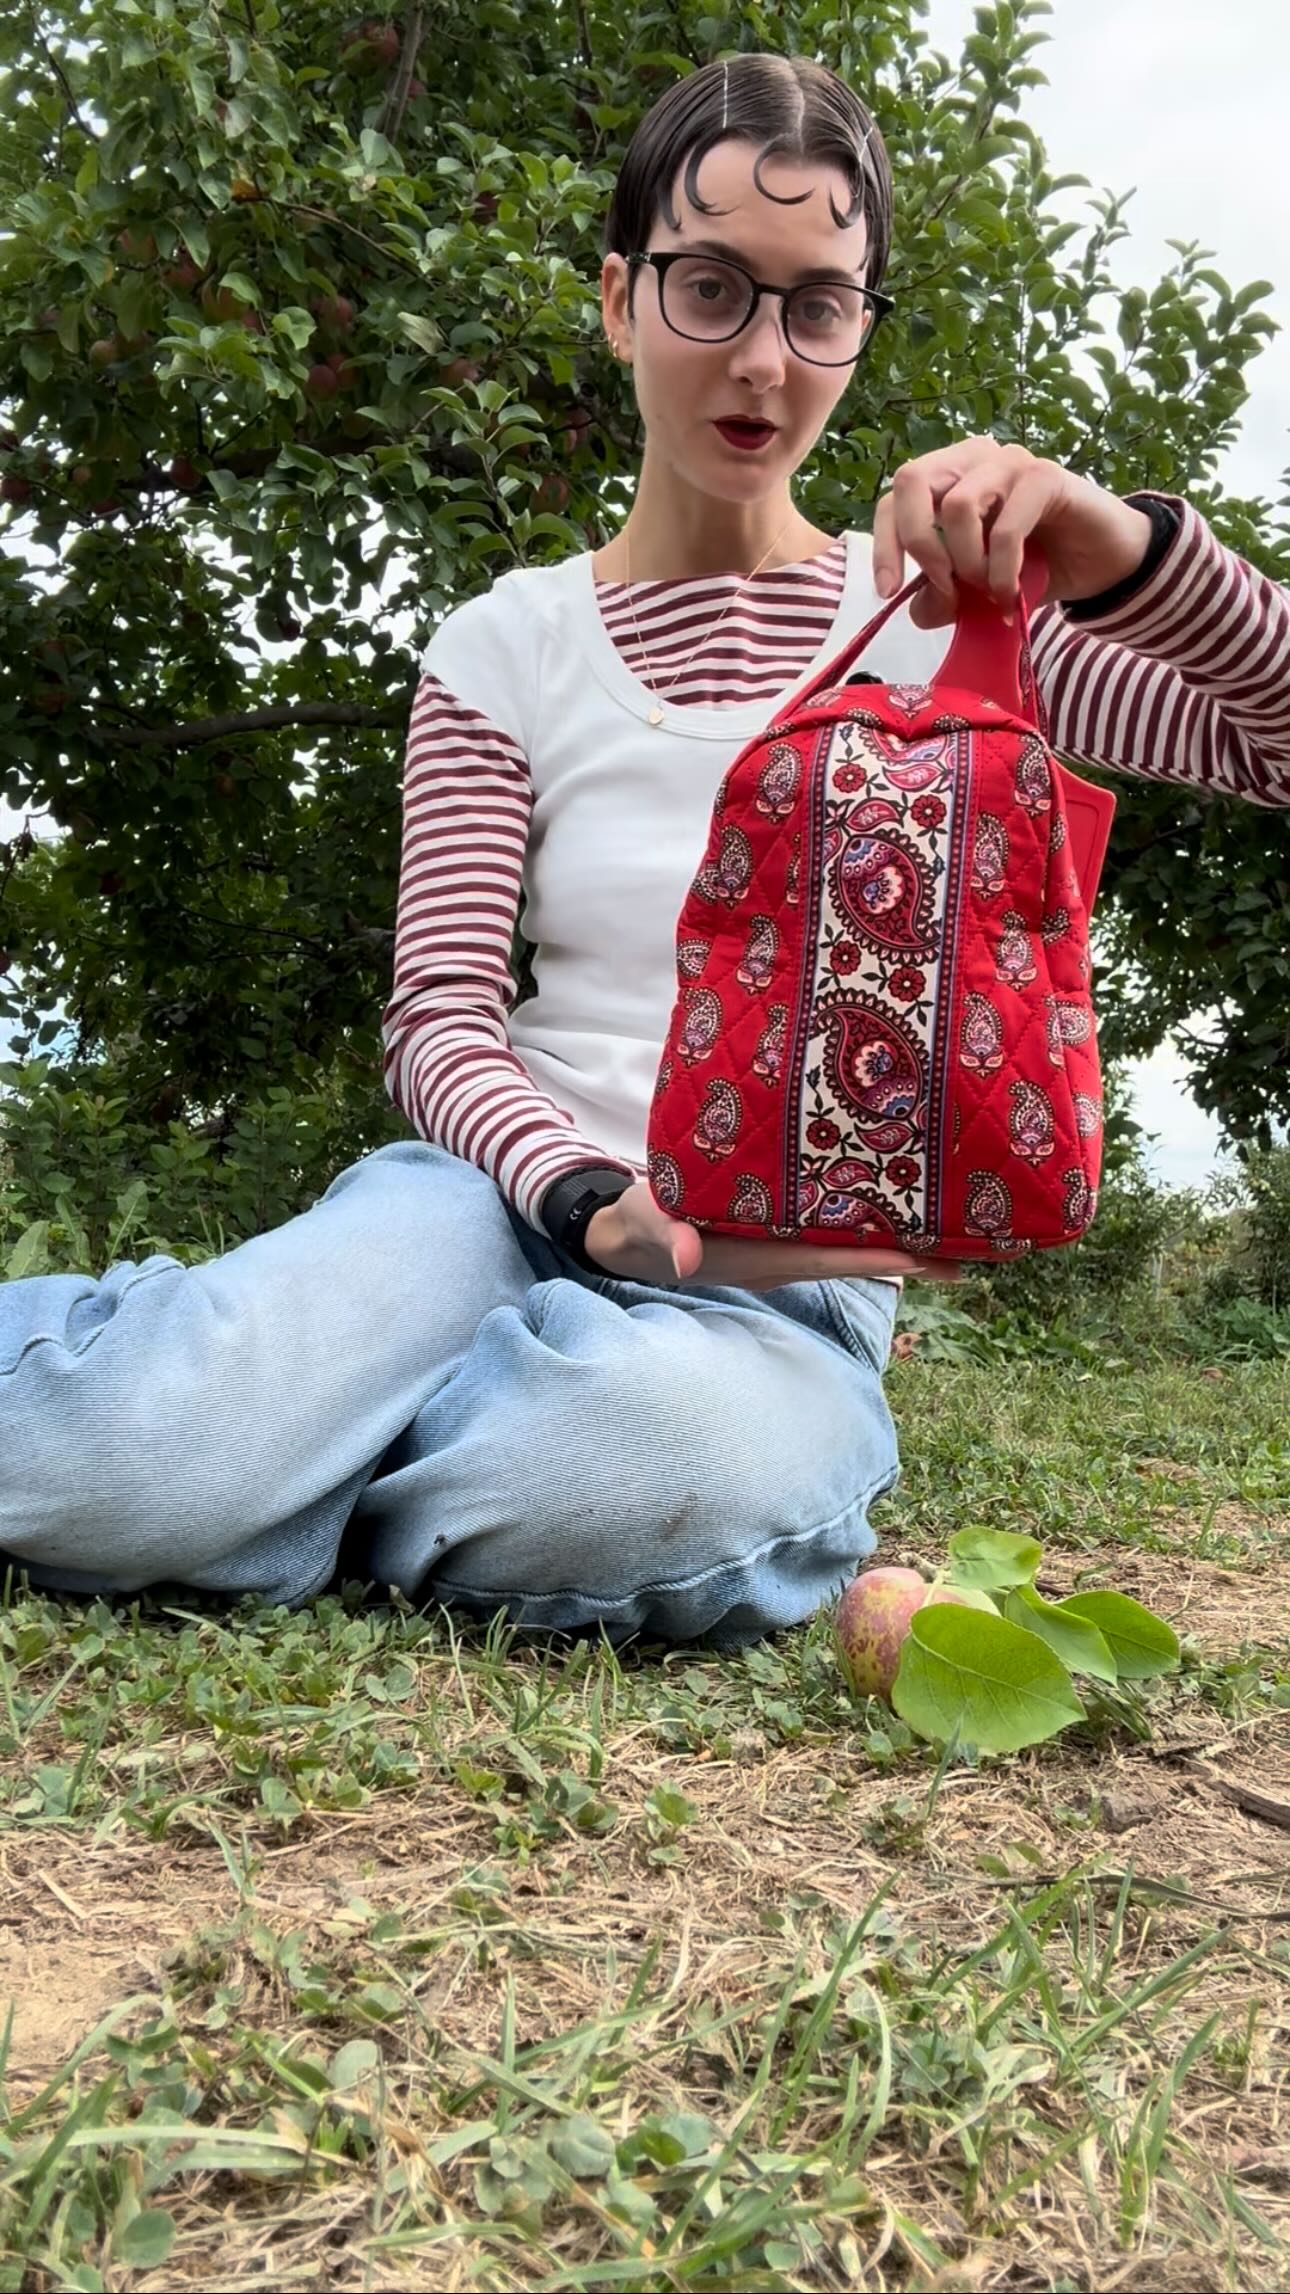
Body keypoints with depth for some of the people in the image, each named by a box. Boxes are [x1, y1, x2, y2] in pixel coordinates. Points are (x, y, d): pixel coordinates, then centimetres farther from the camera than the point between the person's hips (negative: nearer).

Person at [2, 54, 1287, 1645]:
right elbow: (442, 1018, -1)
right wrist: (594, 1202, -22)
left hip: (792, 1282, 2)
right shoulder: (508, 648, 9)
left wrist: (1132, 552, -21)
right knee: (135, 1450, -35)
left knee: (668, 1448, -39)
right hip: (517, 1199, -1)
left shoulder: (942, 601, 9)